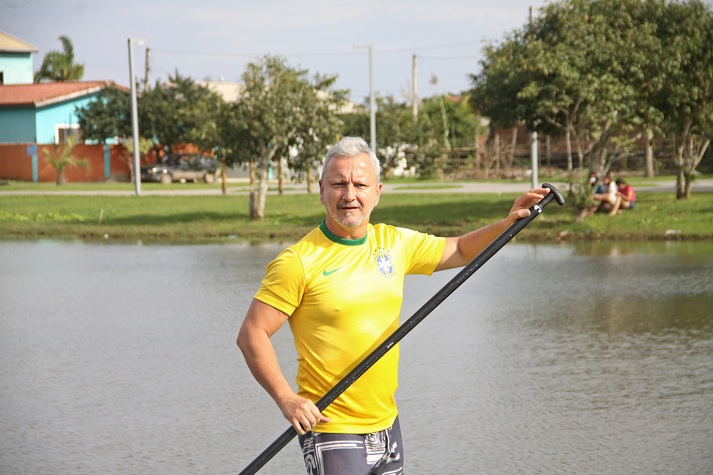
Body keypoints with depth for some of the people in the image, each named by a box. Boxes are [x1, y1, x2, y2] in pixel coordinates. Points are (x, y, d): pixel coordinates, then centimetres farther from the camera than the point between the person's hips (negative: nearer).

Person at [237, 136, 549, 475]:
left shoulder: (394, 243, 6)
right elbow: (252, 335, -11)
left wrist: (507, 223, 7)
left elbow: (459, 251, 21)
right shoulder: (298, 262, -12)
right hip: (330, 431, -6)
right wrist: (287, 399, -20)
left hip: (387, 425, 6)